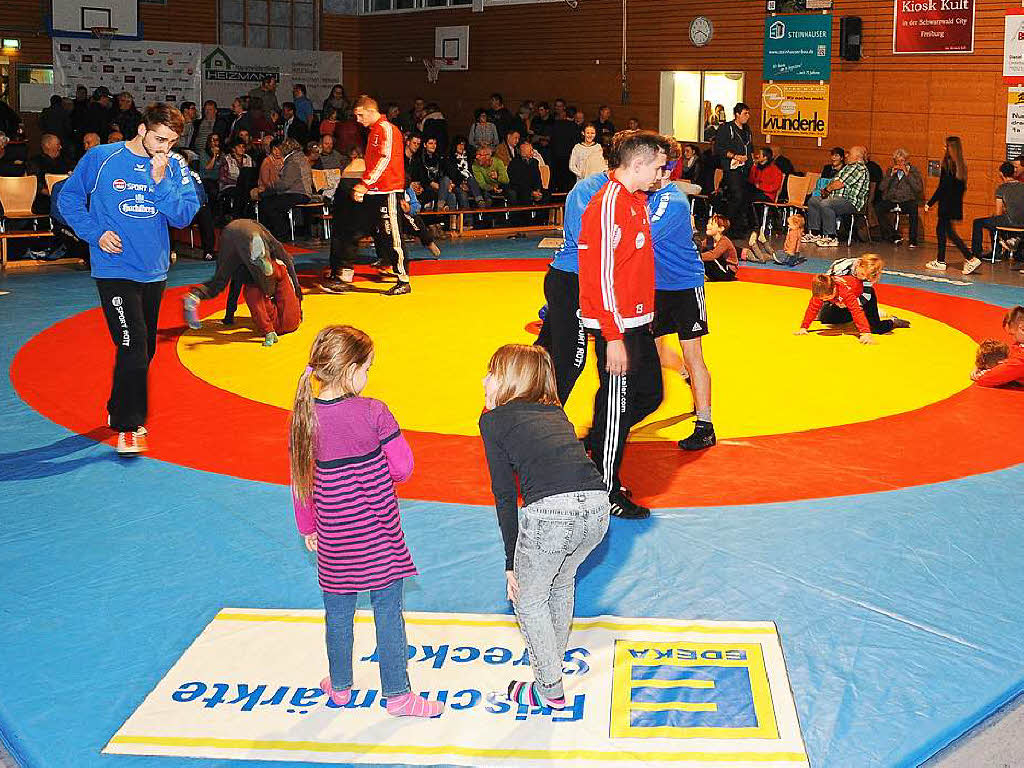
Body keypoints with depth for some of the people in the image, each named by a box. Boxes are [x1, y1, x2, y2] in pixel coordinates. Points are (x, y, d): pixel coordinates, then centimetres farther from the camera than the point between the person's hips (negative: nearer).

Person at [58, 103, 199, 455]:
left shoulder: (175, 168, 1)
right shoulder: (101, 159, -6)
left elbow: (183, 216, -7)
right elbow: (69, 197, 3)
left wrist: (160, 181, -19)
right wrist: (96, 233, -9)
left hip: (154, 271, 5)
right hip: (114, 270, -5)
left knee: (144, 349, 15)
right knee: (133, 347, -14)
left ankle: (120, 409, 35)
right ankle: (127, 427, -5)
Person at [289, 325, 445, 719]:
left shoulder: (304, 416, -4)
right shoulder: (373, 412, -16)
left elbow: (300, 479, 4)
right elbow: (403, 466, -12)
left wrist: (307, 527, 17)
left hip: (333, 538, 4)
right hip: (378, 533, -3)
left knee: (338, 613, 18)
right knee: (388, 611, 8)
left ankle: (339, 686, 35)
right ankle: (398, 694, 16)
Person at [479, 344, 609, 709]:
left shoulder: (494, 419, 13)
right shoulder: (555, 412, 29)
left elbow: (505, 496, 11)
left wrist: (512, 563, 15)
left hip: (550, 512, -6)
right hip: (597, 505, 6)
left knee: (528, 600, 20)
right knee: (561, 582, 33)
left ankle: (550, 690, 29)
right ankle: (552, 663, 48)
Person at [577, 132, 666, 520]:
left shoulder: (637, 199, 11)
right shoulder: (608, 205, -20)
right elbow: (602, 276, -23)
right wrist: (613, 338, -23)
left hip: (637, 322, 10)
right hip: (616, 327, -10)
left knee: (649, 394, 16)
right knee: (617, 404, 0)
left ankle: (597, 444, 31)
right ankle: (607, 492, 13)